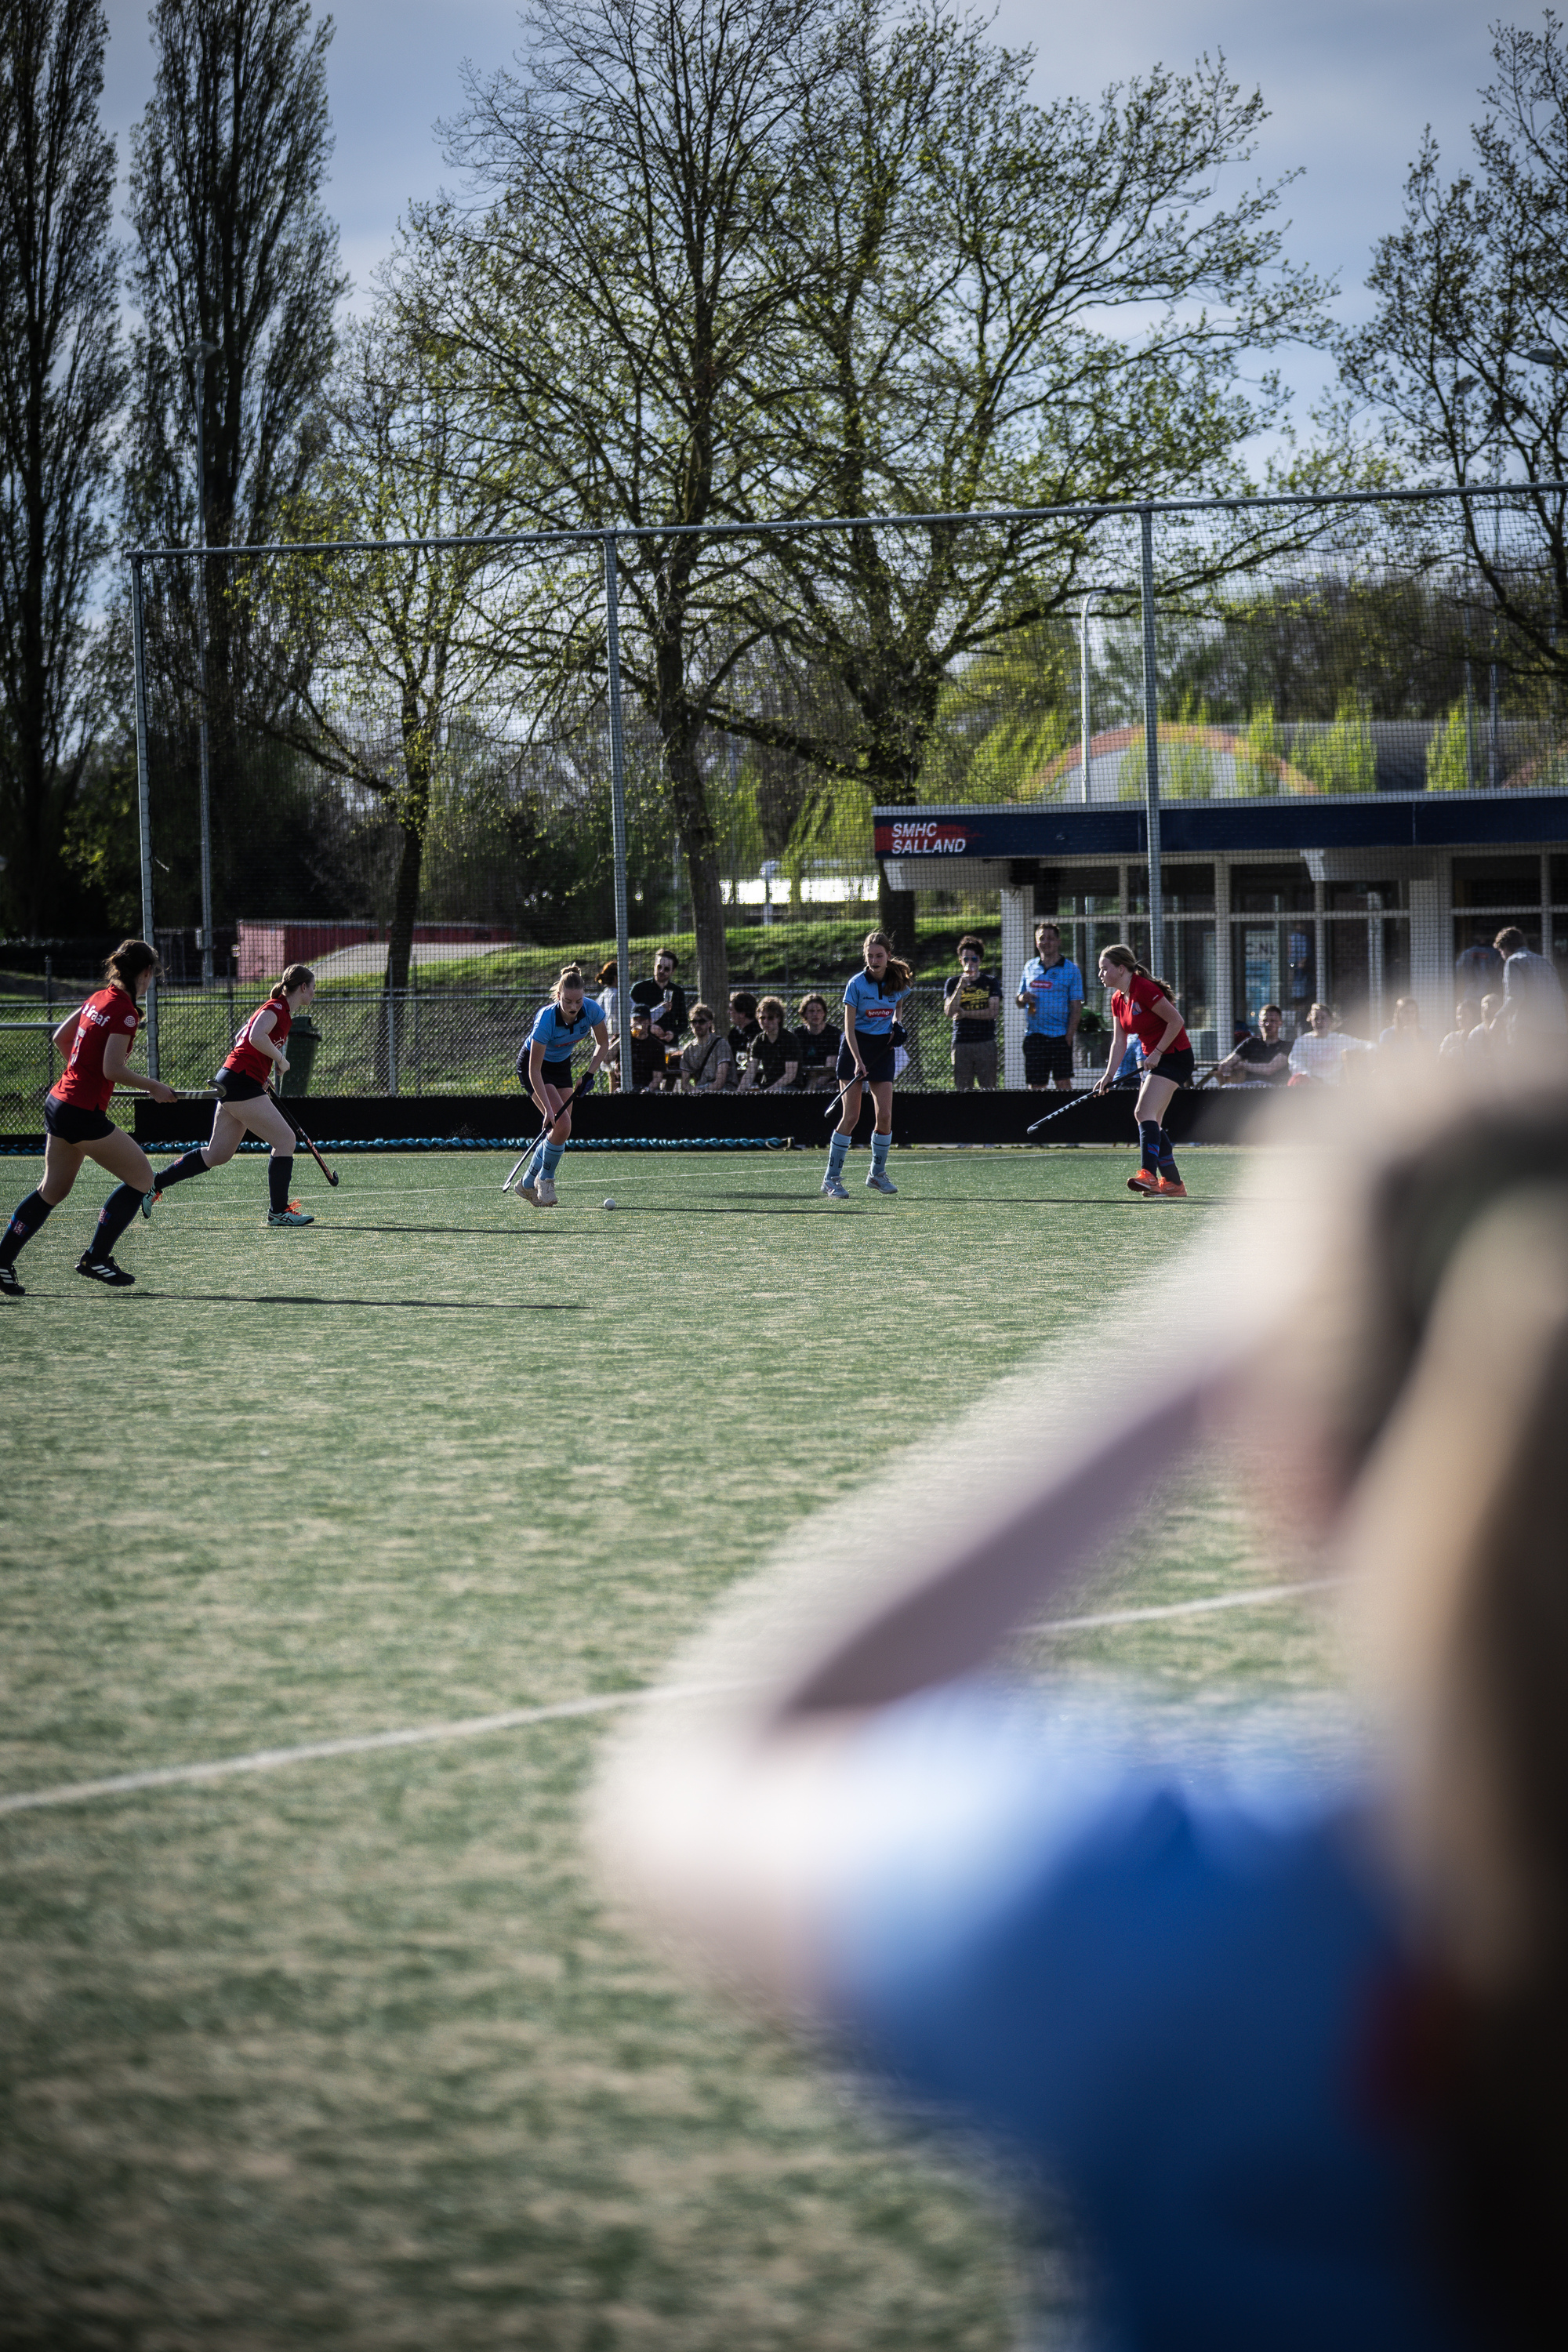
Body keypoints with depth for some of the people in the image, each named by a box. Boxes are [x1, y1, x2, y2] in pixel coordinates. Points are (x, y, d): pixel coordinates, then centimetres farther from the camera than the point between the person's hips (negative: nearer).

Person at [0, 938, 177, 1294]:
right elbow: (113, 1069, -20)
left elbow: (60, 1036, 21)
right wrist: (153, 1087, -8)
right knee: (142, 1177, 3)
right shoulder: (124, 1011, -16)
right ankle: (95, 1258, 7)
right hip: (84, 1114, -9)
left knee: (52, 1189, 18)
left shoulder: (99, 998, 9)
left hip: (59, 1101, 9)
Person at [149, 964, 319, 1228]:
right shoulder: (276, 1008, -11)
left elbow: (241, 1037, 28)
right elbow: (256, 1037, -29)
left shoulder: (281, 1010, 19)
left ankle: (153, 1184, 17)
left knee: (216, 1154, 13)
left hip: (230, 1080, 10)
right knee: (285, 1140, -8)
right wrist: (280, 1060, -14)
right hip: (241, 1082, -10)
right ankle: (278, 1211, -6)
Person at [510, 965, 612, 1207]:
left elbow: (603, 1044, -2)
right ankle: (545, 1180, 0)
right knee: (561, 1125, -20)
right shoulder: (546, 1019, -36)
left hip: (561, 1064, 6)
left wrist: (590, 1073, -16)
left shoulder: (592, 1010, -23)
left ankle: (529, 1184, 19)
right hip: (533, 1064, -6)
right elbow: (534, 1071, -32)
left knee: (559, 1131, 2)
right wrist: (548, 1109, -37)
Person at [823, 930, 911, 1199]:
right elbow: (849, 1028, -12)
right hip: (856, 1048, -4)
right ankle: (832, 1178, -4)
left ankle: (877, 1174, 17)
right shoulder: (857, 984, -11)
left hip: (883, 1049, 4)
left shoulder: (898, 982, 1)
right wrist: (858, 1061, -22)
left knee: (885, 1115, -2)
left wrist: (895, 1023, 5)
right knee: (850, 1116, -9)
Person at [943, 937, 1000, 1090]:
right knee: (961, 1089, -3)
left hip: (986, 1043, -1)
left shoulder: (991, 982, 8)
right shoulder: (953, 983, 11)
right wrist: (961, 987, -12)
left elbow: (993, 1012, -3)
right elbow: (949, 1012, -2)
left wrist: (965, 1014, -4)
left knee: (988, 1088, -5)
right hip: (961, 1043, 1)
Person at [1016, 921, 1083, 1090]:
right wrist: (1021, 998, -3)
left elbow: (1076, 1006, -4)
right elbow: (1018, 999, 22)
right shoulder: (1030, 967, 13)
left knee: (1063, 1082, -9)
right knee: (1036, 1085, 2)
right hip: (1033, 1035, 4)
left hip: (1060, 1037, -4)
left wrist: (1069, 1036, -13)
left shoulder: (1071, 969, 0)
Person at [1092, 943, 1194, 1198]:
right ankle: (1174, 1184, 13)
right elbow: (1119, 1041, 10)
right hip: (1153, 1059, 10)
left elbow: (1176, 1020, -20)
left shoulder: (1144, 989, -19)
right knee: (1147, 1119, 7)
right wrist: (1109, 1076, 1)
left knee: (1146, 1112, -23)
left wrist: (1157, 1053, -19)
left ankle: (1148, 1173, -35)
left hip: (1174, 1055, -10)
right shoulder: (1118, 1000, 8)